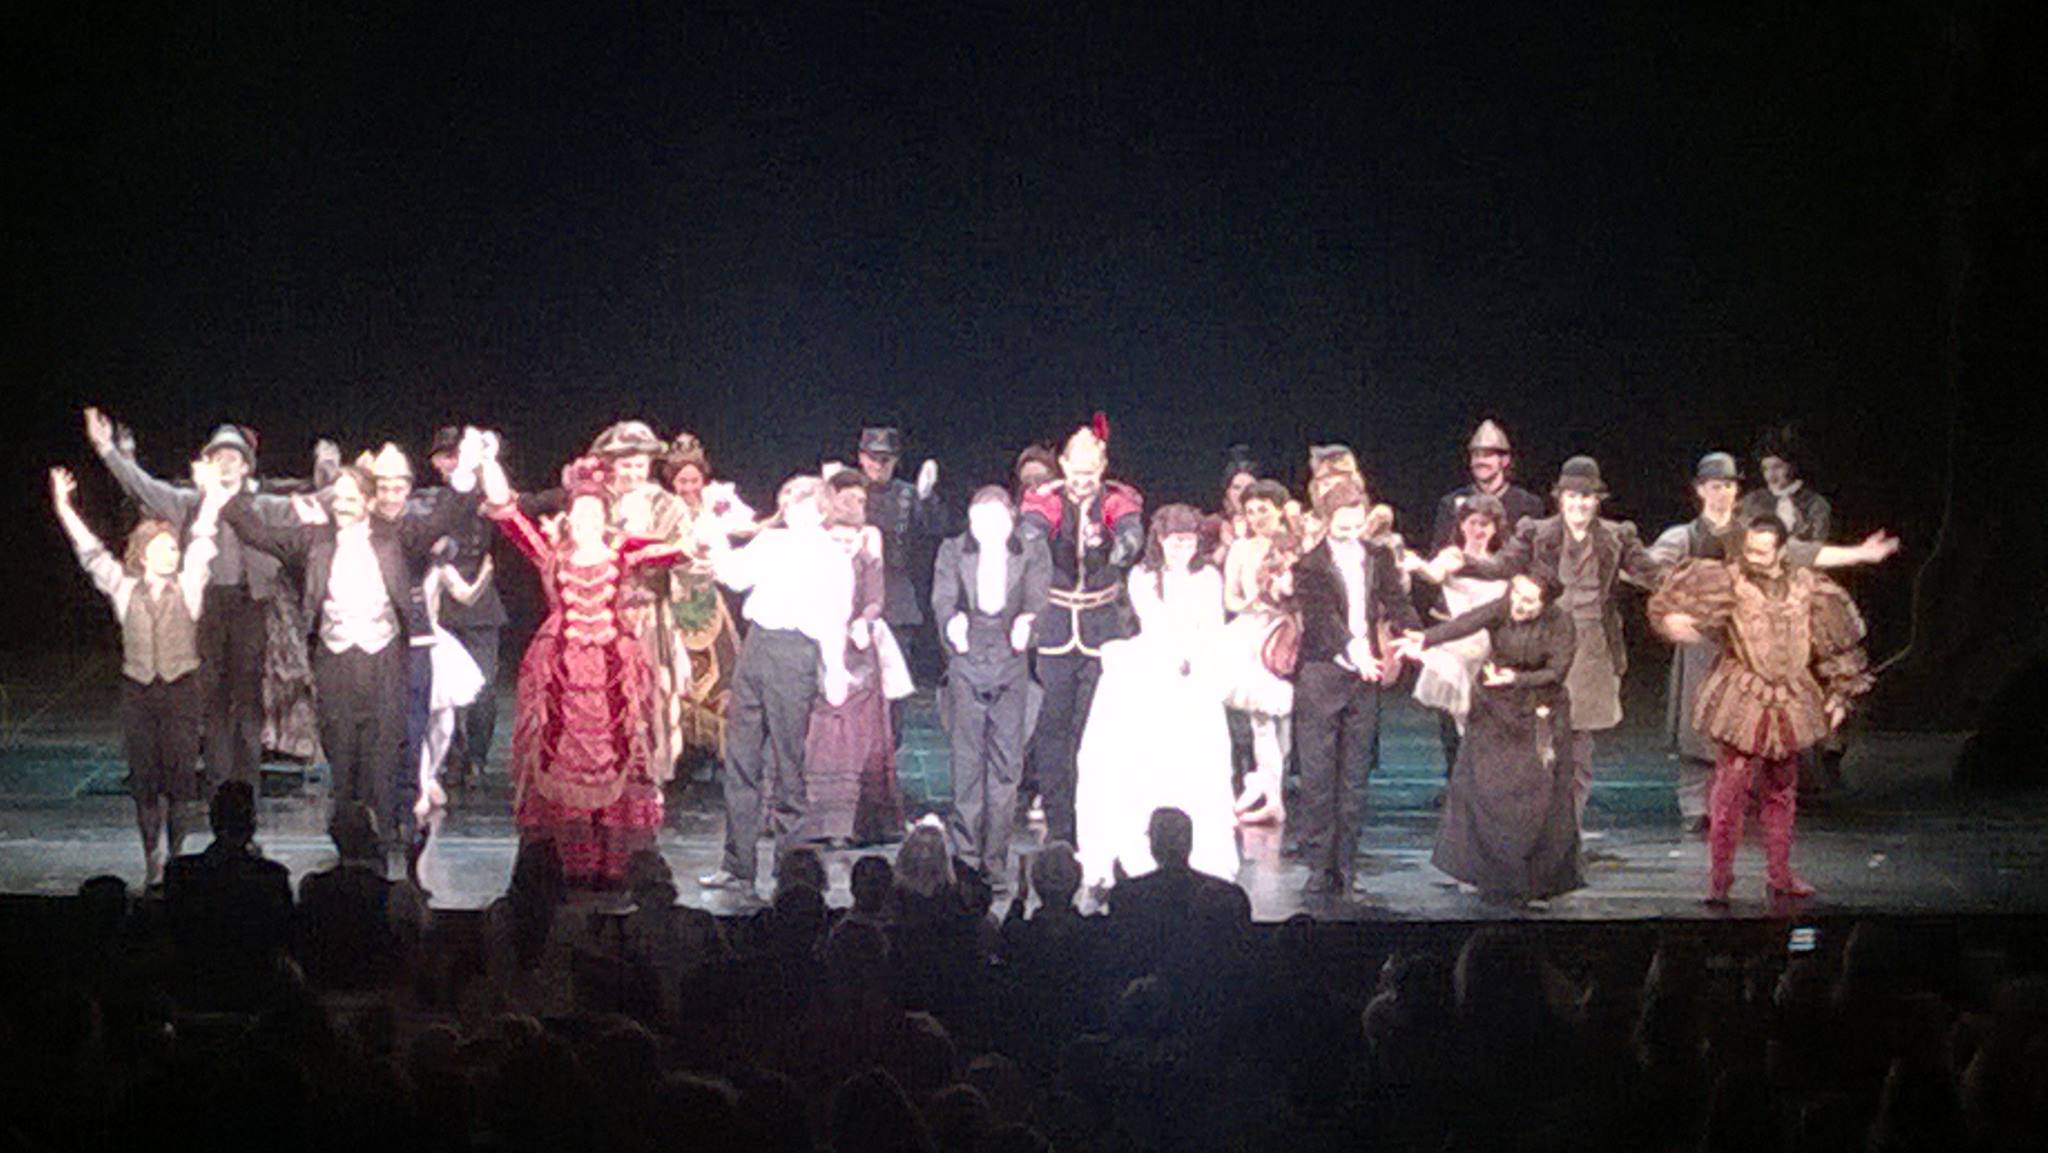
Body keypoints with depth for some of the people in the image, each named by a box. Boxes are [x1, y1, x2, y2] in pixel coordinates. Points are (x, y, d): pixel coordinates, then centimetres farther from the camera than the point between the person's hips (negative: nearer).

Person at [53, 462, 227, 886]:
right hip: (138, 689, 1)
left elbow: (202, 541, 0)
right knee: (144, 776, 2)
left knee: (180, 773, -1)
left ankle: (176, 856, 10)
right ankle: (151, 861, 9)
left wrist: (210, 494, -7)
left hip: (181, 689, -1)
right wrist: (63, 507, 0)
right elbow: (89, 552, 4)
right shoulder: (124, 588, 5)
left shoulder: (187, 586, 4)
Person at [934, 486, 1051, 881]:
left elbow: (1037, 594, -6)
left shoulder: (1033, 552, 7)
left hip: (1011, 662, 0)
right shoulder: (952, 552, 7)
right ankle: (967, 852, 6)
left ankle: (995, 856, 5)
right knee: (966, 760, -1)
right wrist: (952, 622, -28)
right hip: (966, 662, 0)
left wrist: (1027, 620, -29)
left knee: (1006, 760, -1)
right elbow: (943, 596, -5)